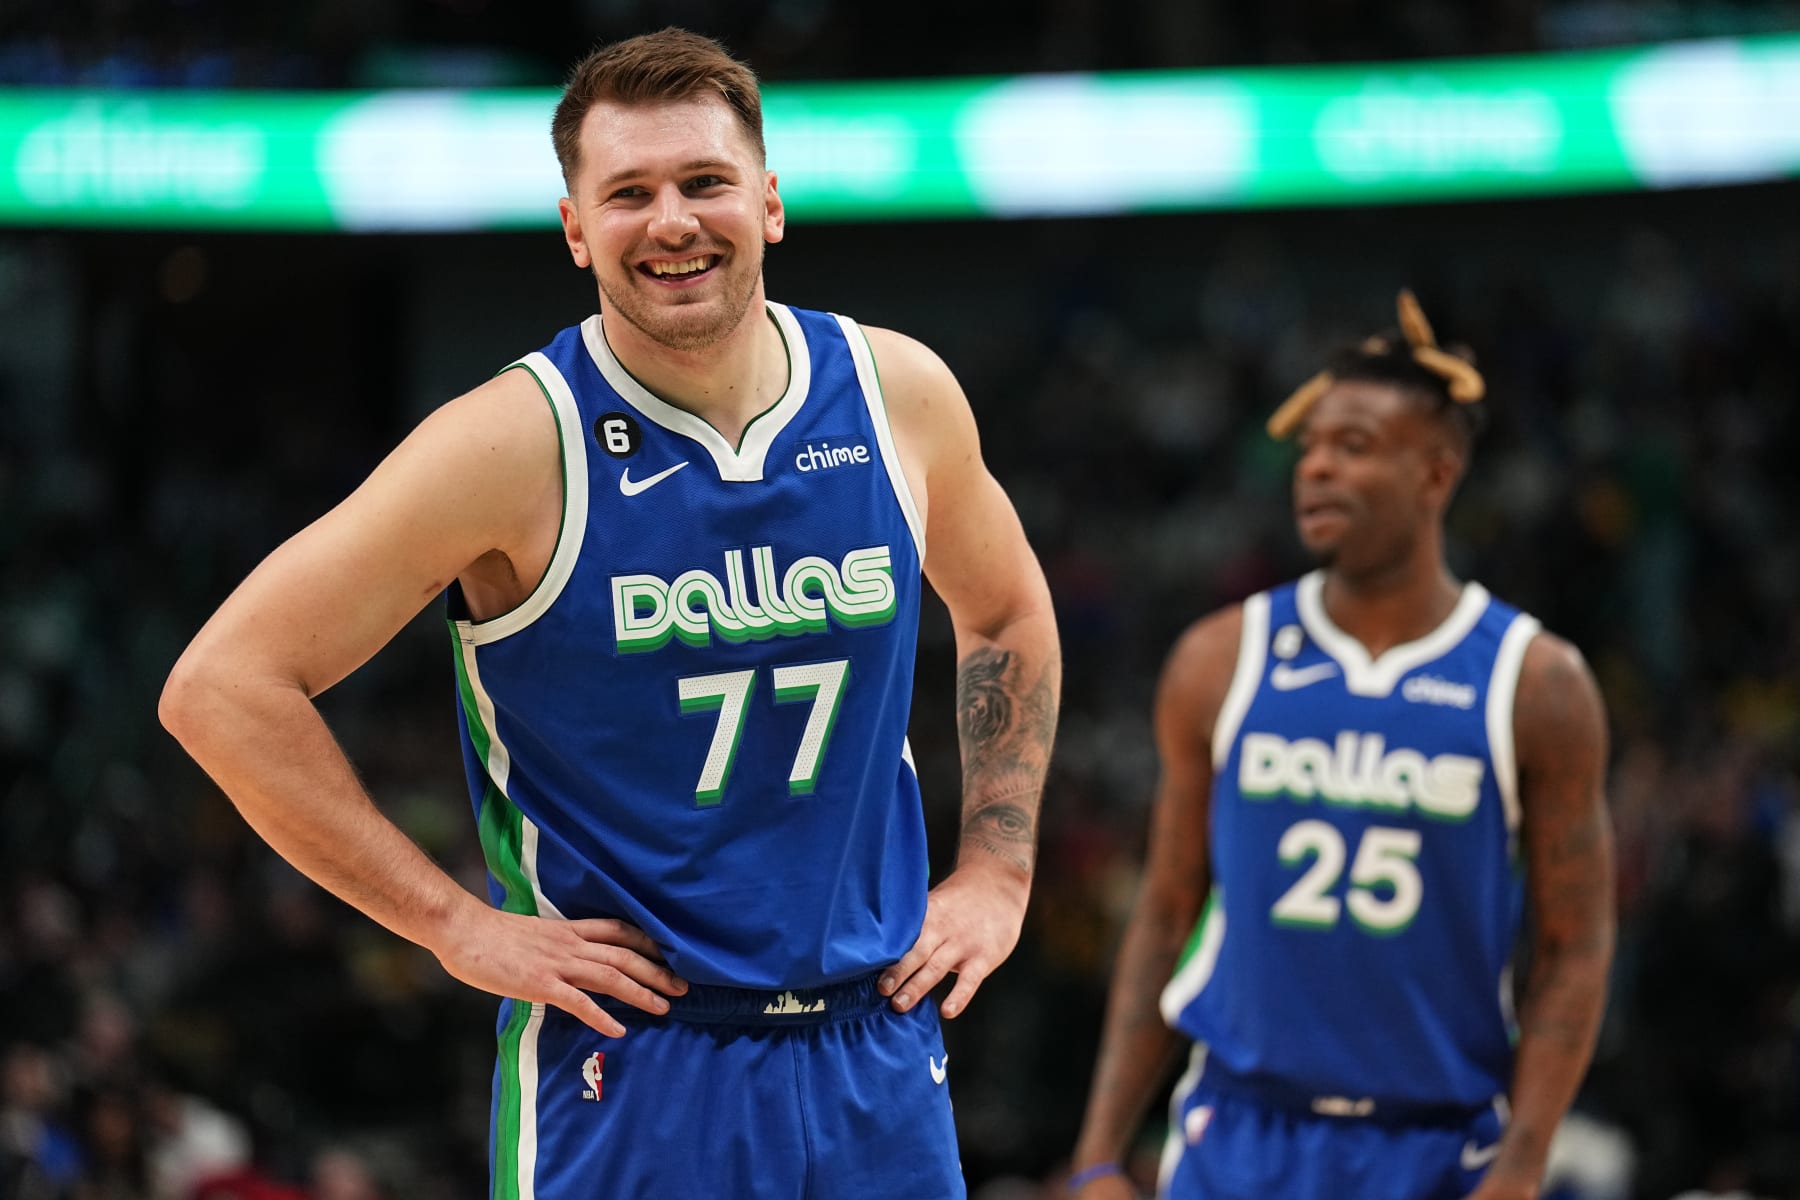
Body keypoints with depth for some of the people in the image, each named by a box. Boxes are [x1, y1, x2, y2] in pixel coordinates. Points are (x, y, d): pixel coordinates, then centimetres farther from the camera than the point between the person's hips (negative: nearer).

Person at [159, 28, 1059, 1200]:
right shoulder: (518, 444, -13)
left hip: (880, 1061, 4)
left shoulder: (900, 396, 1)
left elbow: (1006, 612, 22)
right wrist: (458, 925, -13)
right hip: (626, 1077, -4)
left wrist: (995, 875, 12)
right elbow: (223, 687, -13)